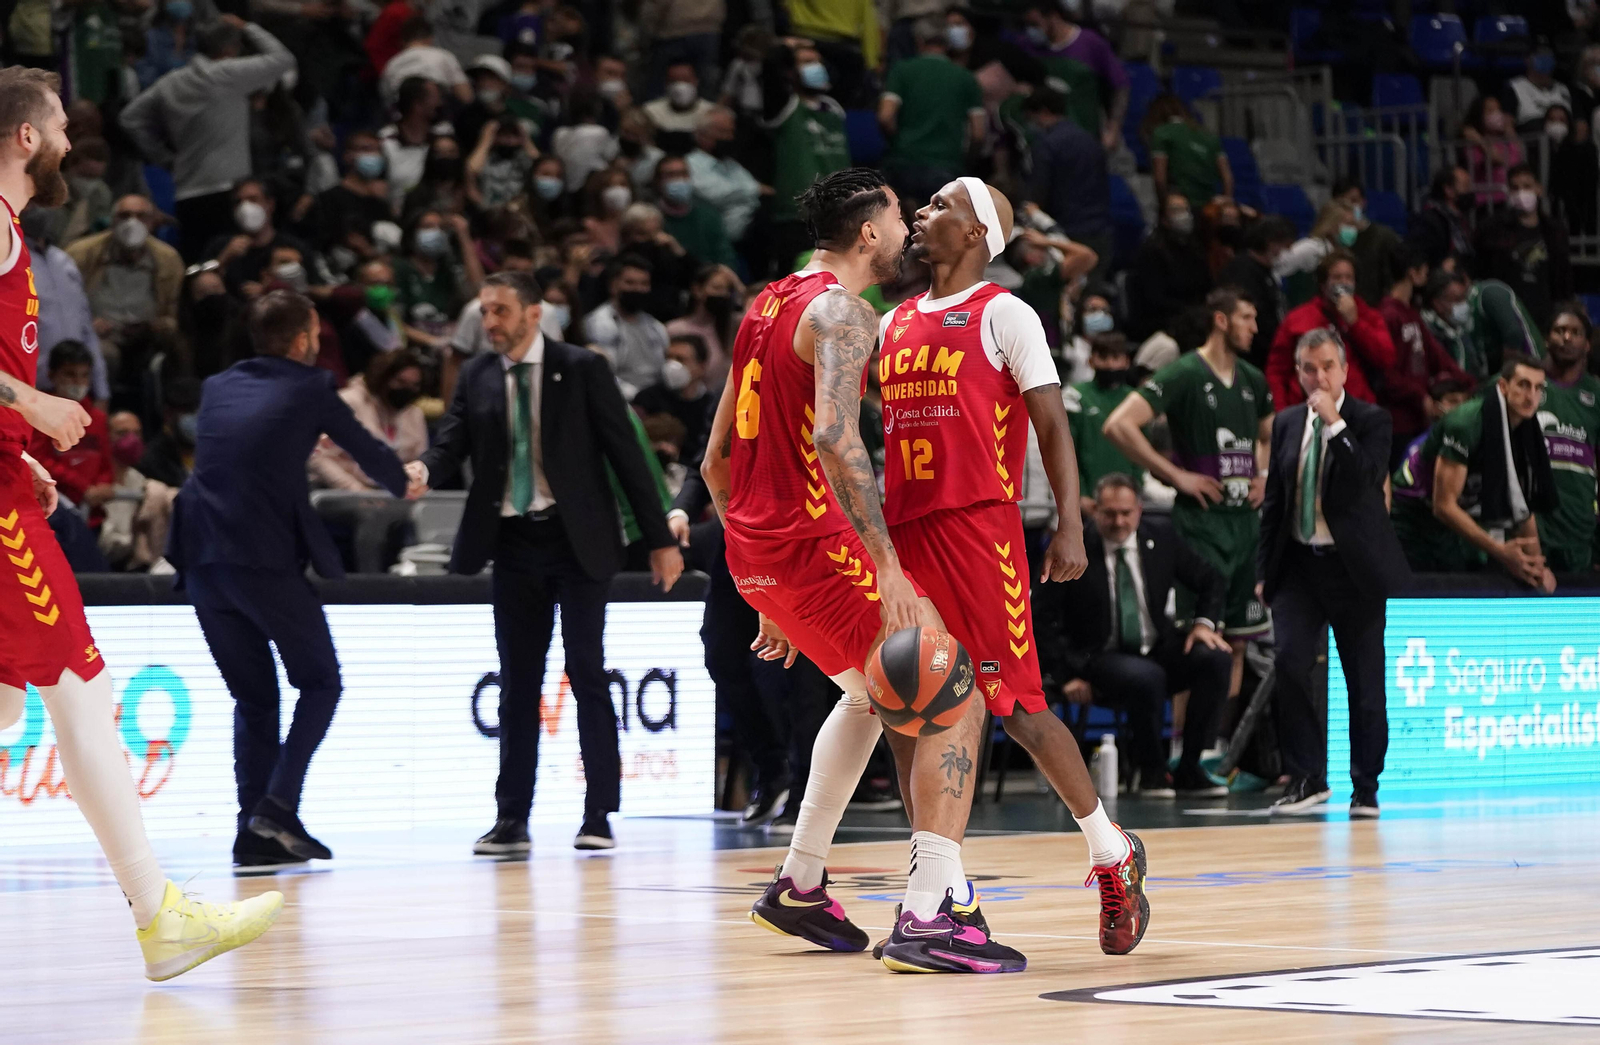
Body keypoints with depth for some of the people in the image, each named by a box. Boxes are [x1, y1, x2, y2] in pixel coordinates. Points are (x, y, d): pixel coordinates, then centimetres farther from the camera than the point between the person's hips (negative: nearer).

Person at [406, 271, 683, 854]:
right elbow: (453, 445, -1)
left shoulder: (580, 369, -4)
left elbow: (625, 452, -4)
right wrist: (424, 471, -26)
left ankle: (598, 816, 2)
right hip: (514, 544, 3)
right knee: (518, 684, 6)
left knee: (587, 674, -3)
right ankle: (511, 820, 9)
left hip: (576, 541, -3)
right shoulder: (476, 377, 7)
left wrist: (660, 539, -6)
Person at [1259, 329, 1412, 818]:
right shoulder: (1287, 423, 11)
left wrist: (1335, 424, -21)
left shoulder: (1370, 421, -2)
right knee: (1288, 662, -16)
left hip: (1354, 567, -3)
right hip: (1298, 566, 3)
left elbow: (1365, 481, -19)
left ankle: (1365, 788, 14)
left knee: (1364, 681, 2)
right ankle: (1307, 777, -6)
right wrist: (1264, 569, 11)